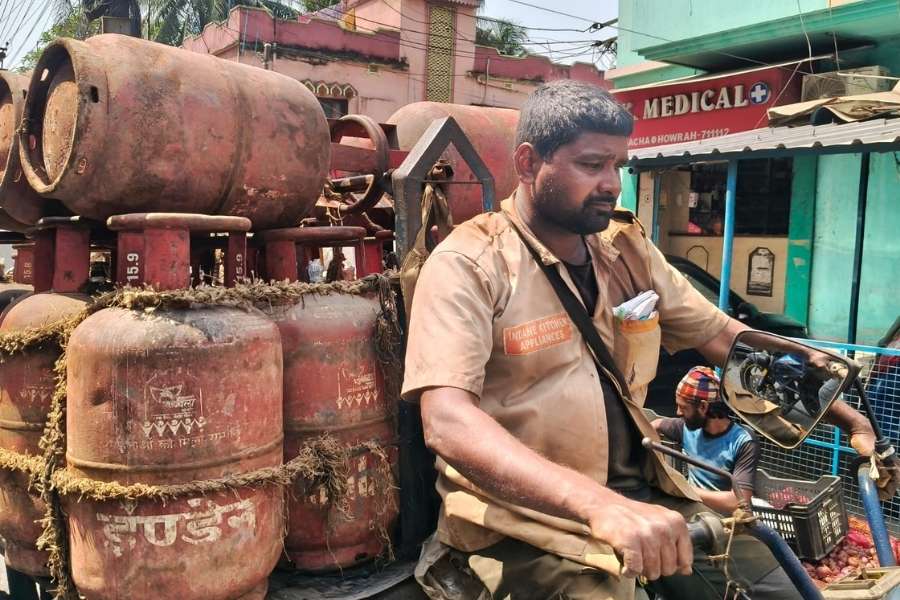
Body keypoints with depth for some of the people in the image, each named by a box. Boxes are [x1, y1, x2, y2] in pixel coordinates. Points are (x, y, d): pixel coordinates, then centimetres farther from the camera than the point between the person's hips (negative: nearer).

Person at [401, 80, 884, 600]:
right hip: (527, 517, -5)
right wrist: (599, 504, -40)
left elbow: (727, 337, 12)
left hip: (638, 487, 6)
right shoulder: (468, 264, -15)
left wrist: (849, 415, 1)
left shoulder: (626, 249, 5)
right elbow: (448, 421, -27)